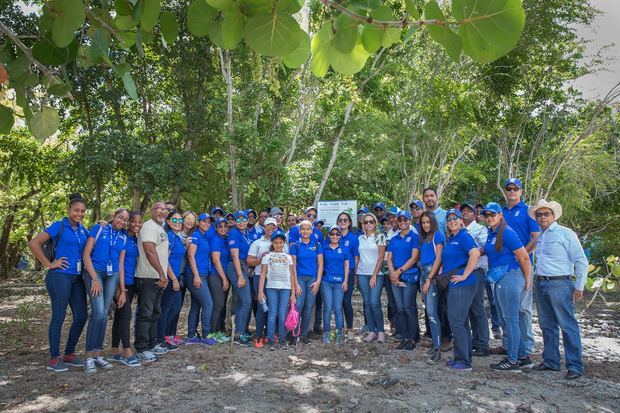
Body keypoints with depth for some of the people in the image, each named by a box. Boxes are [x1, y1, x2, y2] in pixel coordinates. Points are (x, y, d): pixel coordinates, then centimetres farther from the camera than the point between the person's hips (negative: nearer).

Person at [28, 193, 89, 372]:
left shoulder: (83, 229, 12)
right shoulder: (59, 226, -6)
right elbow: (33, 243, -12)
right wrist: (49, 264, -12)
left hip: (77, 278, 7)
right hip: (60, 277, -7)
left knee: (81, 316, 7)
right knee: (58, 317, 0)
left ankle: (69, 354, 22)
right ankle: (54, 359, 13)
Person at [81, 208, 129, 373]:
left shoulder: (123, 238, 13)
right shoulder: (99, 228, 0)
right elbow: (86, 254, -5)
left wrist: (122, 288, 8)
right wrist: (94, 278, -12)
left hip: (112, 276, 5)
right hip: (95, 272, -5)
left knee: (104, 315, 5)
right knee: (98, 312, -16)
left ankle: (97, 354, 14)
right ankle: (89, 357, -7)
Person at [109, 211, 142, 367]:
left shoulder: (136, 240, 11)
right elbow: (120, 264, -15)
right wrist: (122, 289, -18)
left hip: (131, 283, 7)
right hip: (122, 283, -7)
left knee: (119, 316, 11)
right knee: (126, 314, -10)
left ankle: (114, 353, 18)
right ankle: (127, 354, -5)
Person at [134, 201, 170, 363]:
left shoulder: (160, 228, 19)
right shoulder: (149, 226, -12)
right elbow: (150, 251, -22)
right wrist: (162, 273, -21)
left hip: (158, 279, 10)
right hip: (148, 278, -10)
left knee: (155, 313, 16)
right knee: (145, 314, -4)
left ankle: (152, 344, 27)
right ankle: (141, 350, 4)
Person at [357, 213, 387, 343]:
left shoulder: (380, 236, 1)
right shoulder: (360, 238, 12)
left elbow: (381, 257, -5)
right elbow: (357, 257, 13)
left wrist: (374, 275, -10)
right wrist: (355, 274, 5)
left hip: (376, 274, -4)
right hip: (362, 274, 4)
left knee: (374, 303, -12)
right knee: (367, 303, 3)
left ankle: (381, 331, 2)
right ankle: (371, 331, 11)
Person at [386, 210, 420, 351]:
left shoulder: (414, 237, -1)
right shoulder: (393, 239, 14)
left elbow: (414, 258, -9)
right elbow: (389, 258, 11)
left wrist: (399, 271, -13)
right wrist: (393, 273, -6)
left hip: (410, 277, -5)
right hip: (395, 278, 5)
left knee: (409, 308, -4)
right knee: (400, 309, 7)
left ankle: (411, 339, 7)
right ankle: (405, 338, 16)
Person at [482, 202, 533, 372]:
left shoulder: (507, 233, -15)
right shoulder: (491, 233, 12)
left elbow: (524, 257, -15)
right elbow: (487, 251, 29)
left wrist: (527, 280, -7)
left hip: (510, 277, -9)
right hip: (501, 280, 9)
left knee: (510, 319, -1)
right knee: (508, 319, 14)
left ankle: (512, 361, 9)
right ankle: (523, 357, 25)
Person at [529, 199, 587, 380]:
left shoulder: (566, 233, -6)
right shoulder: (539, 237, 15)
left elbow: (581, 261, -6)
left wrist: (578, 287, -8)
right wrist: (537, 280, 14)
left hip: (559, 284, -7)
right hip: (540, 284, 7)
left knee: (568, 326, -4)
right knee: (547, 325, 13)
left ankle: (575, 366, 4)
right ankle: (551, 361, 24)